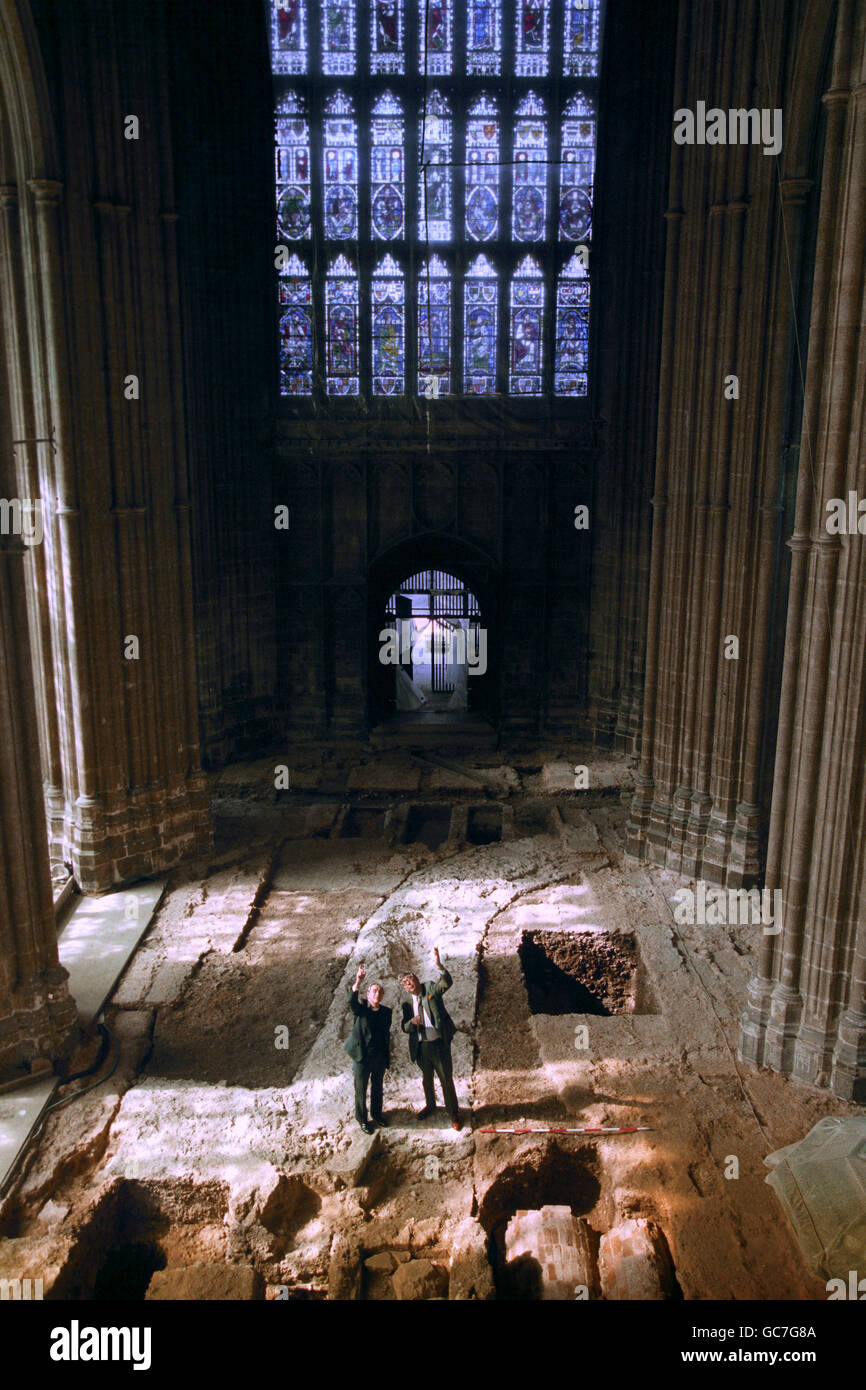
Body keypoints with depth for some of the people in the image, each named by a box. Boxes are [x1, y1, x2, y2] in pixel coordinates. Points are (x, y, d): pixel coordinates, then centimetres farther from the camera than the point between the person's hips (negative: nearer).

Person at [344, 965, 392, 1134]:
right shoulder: (361, 1008, -9)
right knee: (361, 1090, 8)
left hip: (380, 1057, 4)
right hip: (362, 1057, -4)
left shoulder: (386, 1012, 4)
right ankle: (362, 1119, 24)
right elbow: (352, 1001, -32)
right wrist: (358, 981, -49)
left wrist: (387, 1056, 10)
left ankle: (377, 1114, 38)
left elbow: (387, 1034, 11)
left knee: (377, 1087, 19)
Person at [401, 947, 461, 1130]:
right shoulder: (408, 1004, 5)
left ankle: (453, 1113, 19)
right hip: (421, 1047, 4)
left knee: (446, 1079, 4)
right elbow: (405, 1028, 5)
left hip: (439, 1044, -4)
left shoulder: (431, 988, -5)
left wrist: (438, 965, -42)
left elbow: (446, 983, -25)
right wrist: (412, 1022, -19)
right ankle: (430, 1105, 44)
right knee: (427, 1078, 21)